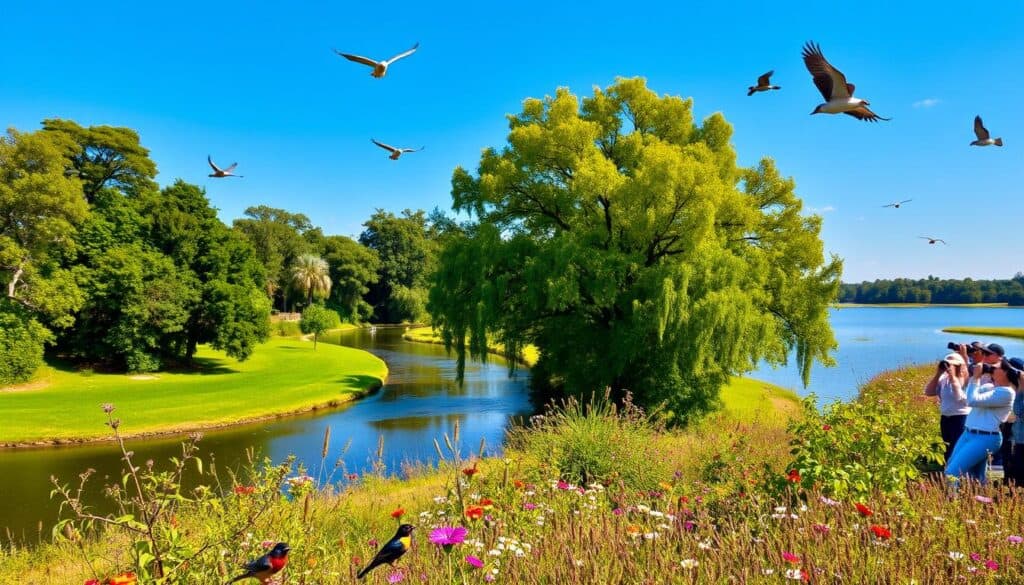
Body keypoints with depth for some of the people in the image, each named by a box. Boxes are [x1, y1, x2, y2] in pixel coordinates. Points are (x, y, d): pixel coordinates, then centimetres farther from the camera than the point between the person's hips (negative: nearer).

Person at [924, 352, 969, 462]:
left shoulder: (966, 380, -12)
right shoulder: (944, 378, 6)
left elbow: (960, 397, -27)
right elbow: (928, 392, 0)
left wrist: (953, 377, -25)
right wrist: (937, 374, -6)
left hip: (962, 419, -7)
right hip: (945, 419, 7)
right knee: (949, 453, 14)